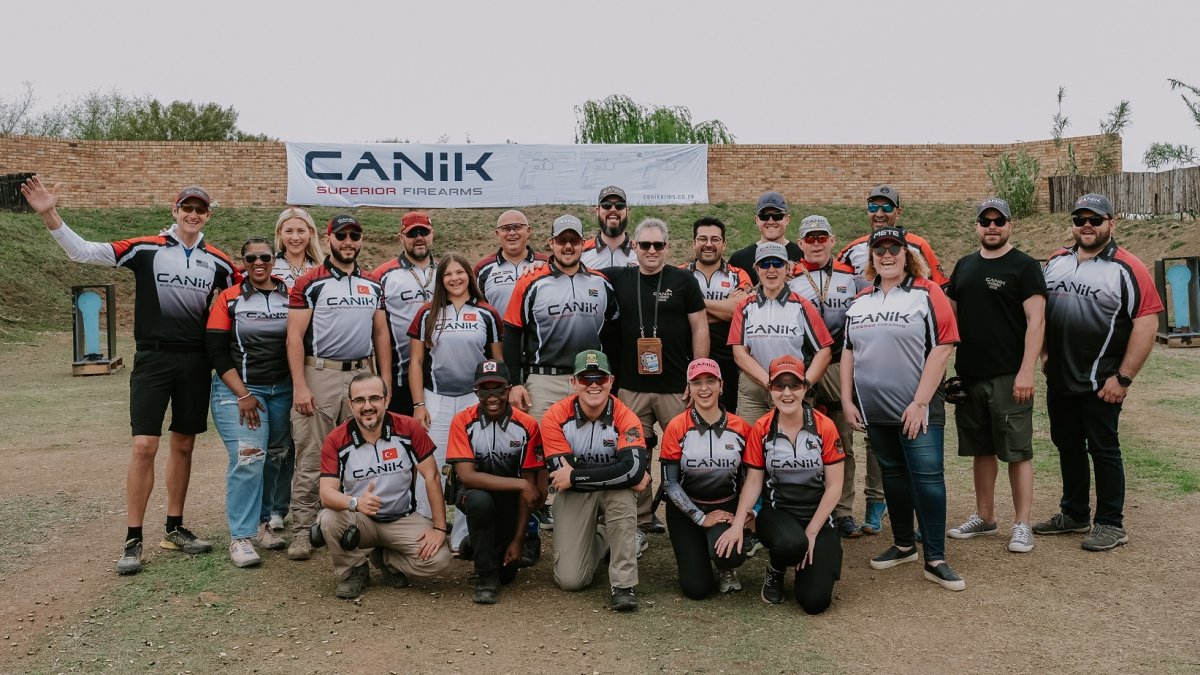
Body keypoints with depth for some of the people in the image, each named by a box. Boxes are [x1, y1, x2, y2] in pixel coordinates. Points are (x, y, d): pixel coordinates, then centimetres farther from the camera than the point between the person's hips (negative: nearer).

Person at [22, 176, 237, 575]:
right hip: (153, 358, -3)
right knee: (144, 446, -7)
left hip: (196, 362, 3)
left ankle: (174, 529, 22)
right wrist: (50, 215, -16)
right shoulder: (146, 249, -1)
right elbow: (83, 252, -5)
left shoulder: (218, 262, 6)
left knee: (183, 446, 10)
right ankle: (133, 541, 2)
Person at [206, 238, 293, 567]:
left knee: (275, 459, 7)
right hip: (239, 391, -3)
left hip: (282, 391, 3)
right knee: (247, 460, -12)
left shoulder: (290, 297, 5)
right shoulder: (229, 299, -1)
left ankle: (262, 522, 22)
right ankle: (240, 537, -5)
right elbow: (217, 352, -5)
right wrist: (243, 395, -11)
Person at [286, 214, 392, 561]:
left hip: (362, 375, 4)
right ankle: (302, 531, 6)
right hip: (320, 375, -4)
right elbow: (295, 337, -5)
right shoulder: (309, 283, -1)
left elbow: (381, 335, 15)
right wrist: (300, 386, -13)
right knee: (311, 459, -2)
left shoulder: (373, 285, 13)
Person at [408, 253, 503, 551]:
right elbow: (416, 361, 5)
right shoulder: (428, 313, 5)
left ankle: (463, 538, 16)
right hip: (435, 402, 0)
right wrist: (418, 404, -3)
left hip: (476, 401, 0)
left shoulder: (487, 315, 5)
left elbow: (498, 363, 8)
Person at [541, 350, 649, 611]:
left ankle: (622, 584, -22)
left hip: (614, 492, 0)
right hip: (573, 495, 1)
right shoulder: (555, 417, -18)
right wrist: (629, 475, -23)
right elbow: (562, 473, -23)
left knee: (624, 494, -37)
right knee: (569, 579, -9)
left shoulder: (624, 417, -19)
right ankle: (600, 539, 25)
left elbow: (633, 468, -34)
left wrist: (575, 476, -30)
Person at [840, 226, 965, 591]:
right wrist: (847, 399, 6)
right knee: (893, 474, 15)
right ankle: (903, 544, 29)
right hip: (874, 409, 5)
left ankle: (935, 560, 3)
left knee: (927, 477, -5)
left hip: (917, 410, -5)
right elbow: (849, 352, 15)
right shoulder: (861, 300, 11)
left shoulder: (927, 293, -6)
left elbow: (942, 347, -12)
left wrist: (920, 402, -15)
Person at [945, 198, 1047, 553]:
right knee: (980, 449, 13)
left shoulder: (1024, 267, -4)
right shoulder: (964, 266, 14)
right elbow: (951, 315, 18)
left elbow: (1036, 320, -10)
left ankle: (1022, 524, 8)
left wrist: (1026, 372, -18)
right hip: (969, 375, 6)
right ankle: (984, 517, 24)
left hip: (1009, 377, -5)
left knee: (1017, 451, -1)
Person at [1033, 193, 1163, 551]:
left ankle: (1111, 524, 17)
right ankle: (1073, 514, 31)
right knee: (1067, 447, 16)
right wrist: (1044, 353, 10)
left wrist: (1124, 378, -17)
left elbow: (1146, 323, -15)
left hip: (1100, 383, -6)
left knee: (1103, 450, 4)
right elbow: (1039, 310, 18)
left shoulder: (1127, 269, -10)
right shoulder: (1056, 262, 8)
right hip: (1058, 380, 6)